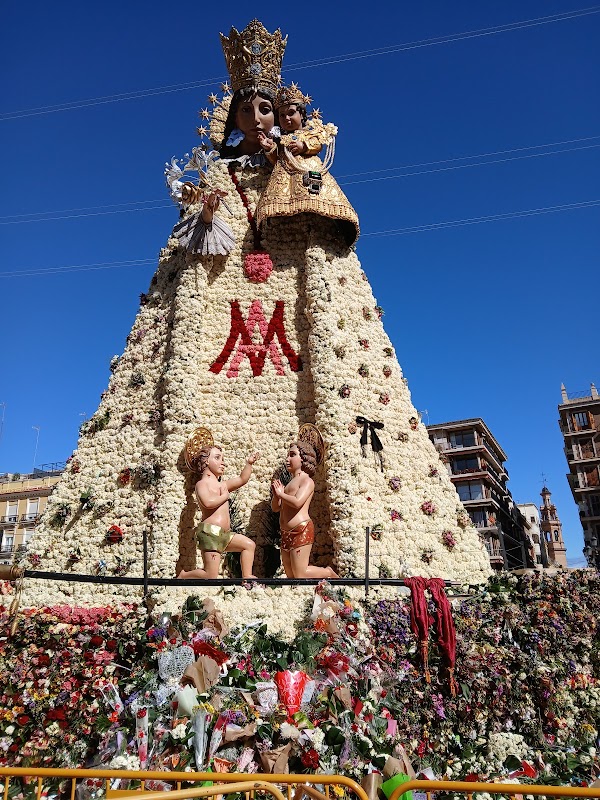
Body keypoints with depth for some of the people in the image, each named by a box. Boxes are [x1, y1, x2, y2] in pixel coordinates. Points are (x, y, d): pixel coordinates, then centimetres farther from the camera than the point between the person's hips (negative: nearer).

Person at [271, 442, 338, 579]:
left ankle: (328, 573, 17)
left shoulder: (307, 480, -7)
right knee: (290, 574, 11)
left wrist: (281, 494, -10)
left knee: (300, 574, -6)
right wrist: (276, 494, -2)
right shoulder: (291, 482, 19)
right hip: (286, 532, 9)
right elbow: (275, 507, 18)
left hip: (301, 530, -9)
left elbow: (297, 502, -24)